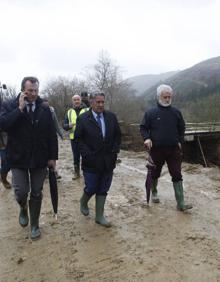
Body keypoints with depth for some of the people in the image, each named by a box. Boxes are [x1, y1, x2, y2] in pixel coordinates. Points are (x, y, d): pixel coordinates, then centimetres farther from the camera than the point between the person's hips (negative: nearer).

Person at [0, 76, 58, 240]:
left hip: (40, 159, 1)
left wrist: (53, 156, -1)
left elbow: (52, 134, 2)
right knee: (21, 192, -4)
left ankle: (34, 225, 29)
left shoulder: (45, 109, 0)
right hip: (18, 159, -1)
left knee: (36, 194, 10)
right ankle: (23, 208, 33)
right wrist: (20, 108, -22)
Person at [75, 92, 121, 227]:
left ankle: (100, 216, 25)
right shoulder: (83, 119, -5)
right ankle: (83, 202, 40)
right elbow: (78, 138, -5)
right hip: (91, 162, -3)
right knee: (91, 189, 6)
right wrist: (87, 154, -12)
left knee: (103, 190, 11)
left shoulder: (111, 117, 5)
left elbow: (118, 135, 10)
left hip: (108, 161, 3)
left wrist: (115, 150, 0)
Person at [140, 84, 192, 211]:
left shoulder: (176, 112, 5)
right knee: (155, 173, 15)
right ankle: (154, 192, 41)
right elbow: (143, 127, 2)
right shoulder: (151, 113, -2)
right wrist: (146, 138, -16)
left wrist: (180, 141, 2)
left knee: (177, 176, -1)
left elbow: (182, 128, 15)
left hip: (174, 149, 1)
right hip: (156, 149, -1)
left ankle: (181, 204, 3)